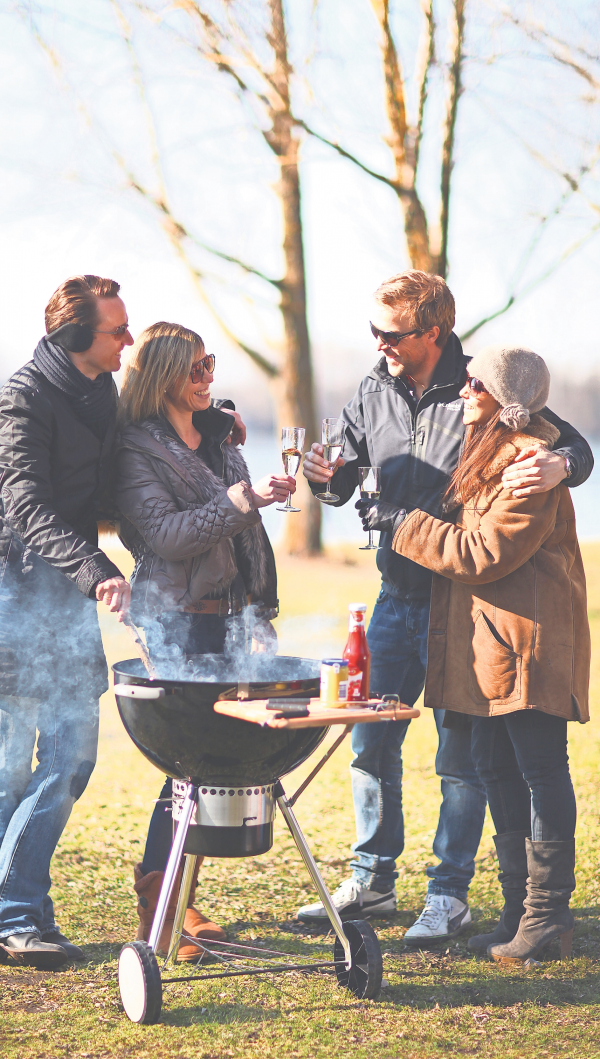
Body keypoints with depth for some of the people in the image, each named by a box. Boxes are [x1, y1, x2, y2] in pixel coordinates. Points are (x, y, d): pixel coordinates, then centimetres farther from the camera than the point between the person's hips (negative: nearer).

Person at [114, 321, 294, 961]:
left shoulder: (217, 432, 16)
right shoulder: (137, 450, -7)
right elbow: (167, 535, -17)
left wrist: (260, 607, 23)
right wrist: (243, 500, -23)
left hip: (230, 608, 7)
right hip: (177, 614, -7)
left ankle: (177, 898, 12)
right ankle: (156, 909, -5)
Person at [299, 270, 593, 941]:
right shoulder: (373, 395, 5)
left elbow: (575, 445, -6)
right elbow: (349, 477, 13)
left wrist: (556, 466, -29)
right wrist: (326, 475, -11)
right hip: (397, 595, 6)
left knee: (460, 752, 1)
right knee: (370, 739, 10)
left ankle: (449, 893, 12)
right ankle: (373, 880, 24)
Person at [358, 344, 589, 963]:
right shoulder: (484, 452, 17)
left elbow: (484, 552, -19)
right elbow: (464, 532, 22)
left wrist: (403, 526, -11)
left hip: (530, 635, -10)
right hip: (487, 635, 10)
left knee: (540, 767, -4)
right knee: (495, 767, 11)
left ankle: (548, 914, 2)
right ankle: (520, 906, 19)